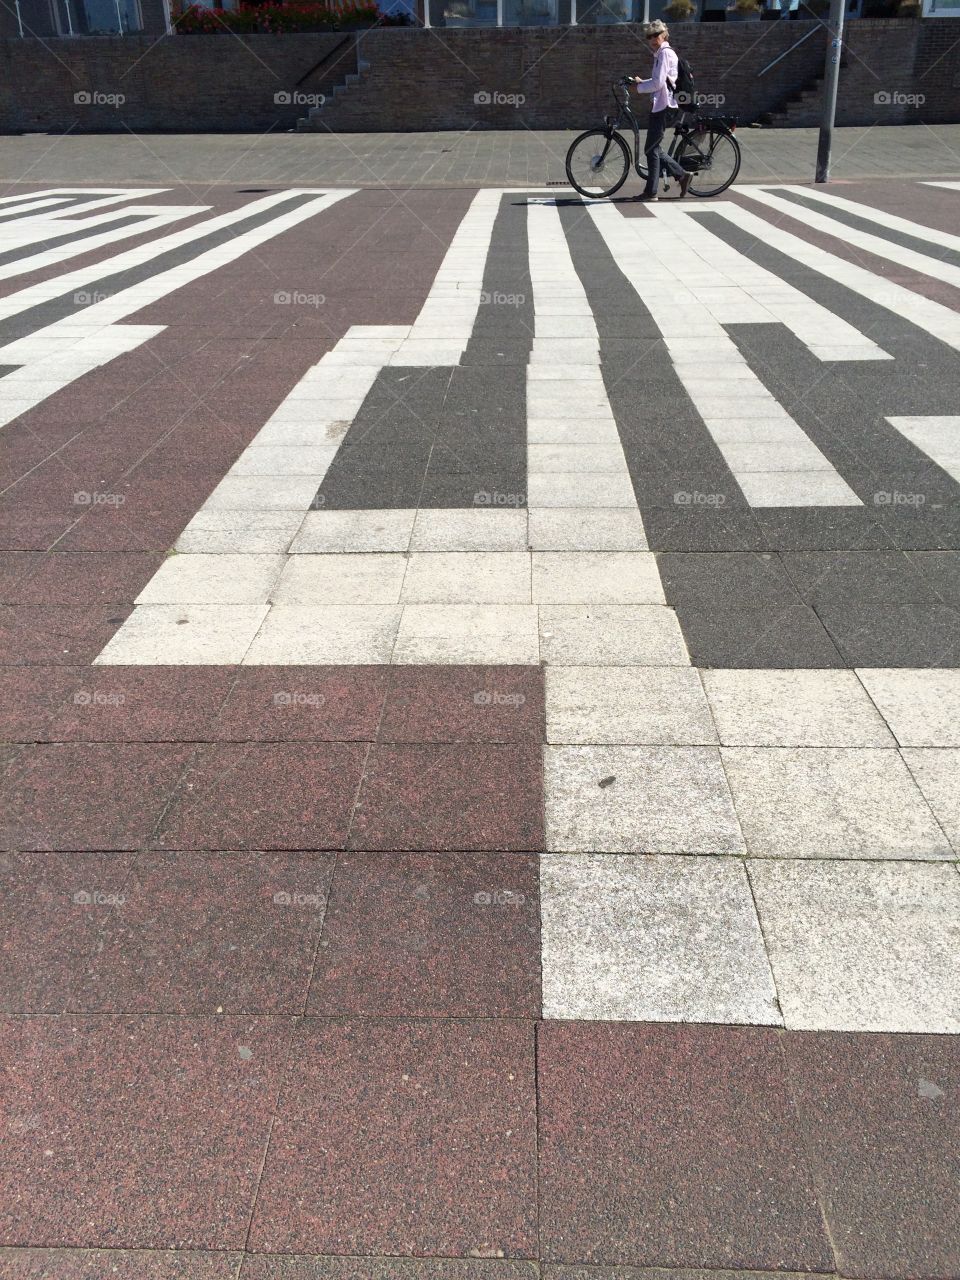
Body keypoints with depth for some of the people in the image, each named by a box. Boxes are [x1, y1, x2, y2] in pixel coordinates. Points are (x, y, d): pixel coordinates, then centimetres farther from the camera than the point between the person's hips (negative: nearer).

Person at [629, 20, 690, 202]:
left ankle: (651, 192, -2)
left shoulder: (664, 53, -10)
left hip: (664, 107, -10)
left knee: (651, 149, -7)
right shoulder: (661, 53, 20)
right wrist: (641, 82, 12)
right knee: (653, 148, 12)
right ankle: (681, 175, 15)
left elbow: (658, 83, -19)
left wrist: (639, 87, -7)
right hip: (661, 106, 10)